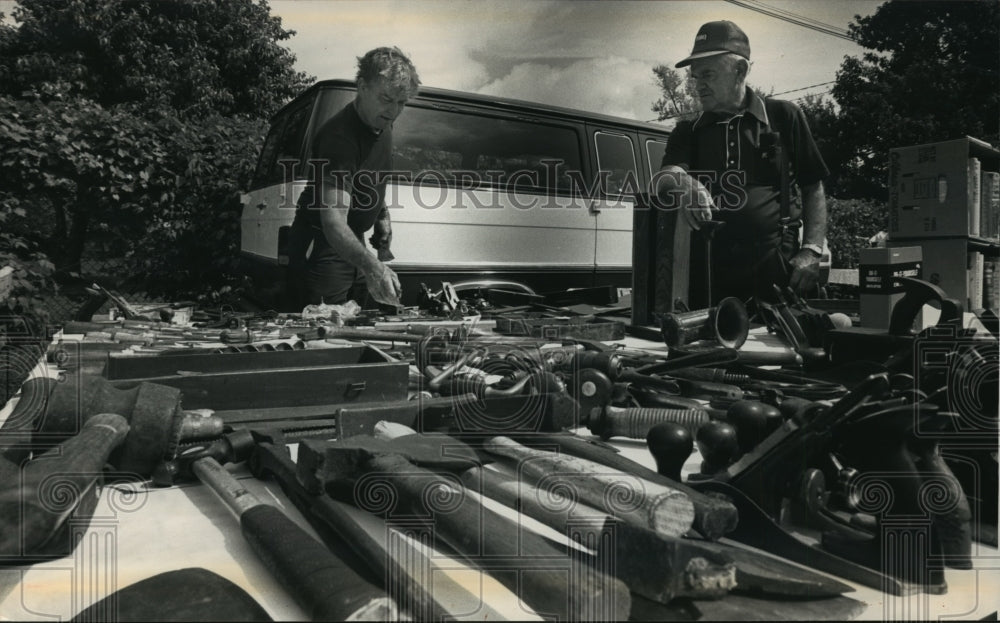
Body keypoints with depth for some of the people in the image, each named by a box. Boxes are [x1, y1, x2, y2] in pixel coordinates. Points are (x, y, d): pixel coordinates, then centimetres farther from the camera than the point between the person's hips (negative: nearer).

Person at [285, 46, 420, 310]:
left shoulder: (382, 125, -1)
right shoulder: (339, 137, -29)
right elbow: (333, 221, -40)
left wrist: (382, 215, 8)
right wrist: (371, 266, -54)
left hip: (353, 244, 9)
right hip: (322, 247, -9)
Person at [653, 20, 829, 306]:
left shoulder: (783, 117, 6)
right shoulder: (687, 132, 12)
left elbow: (813, 189, 8)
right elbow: (665, 179, -7)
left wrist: (811, 251, -4)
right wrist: (680, 185, -30)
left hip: (775, 274, -1)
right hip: (709, 277, 2)